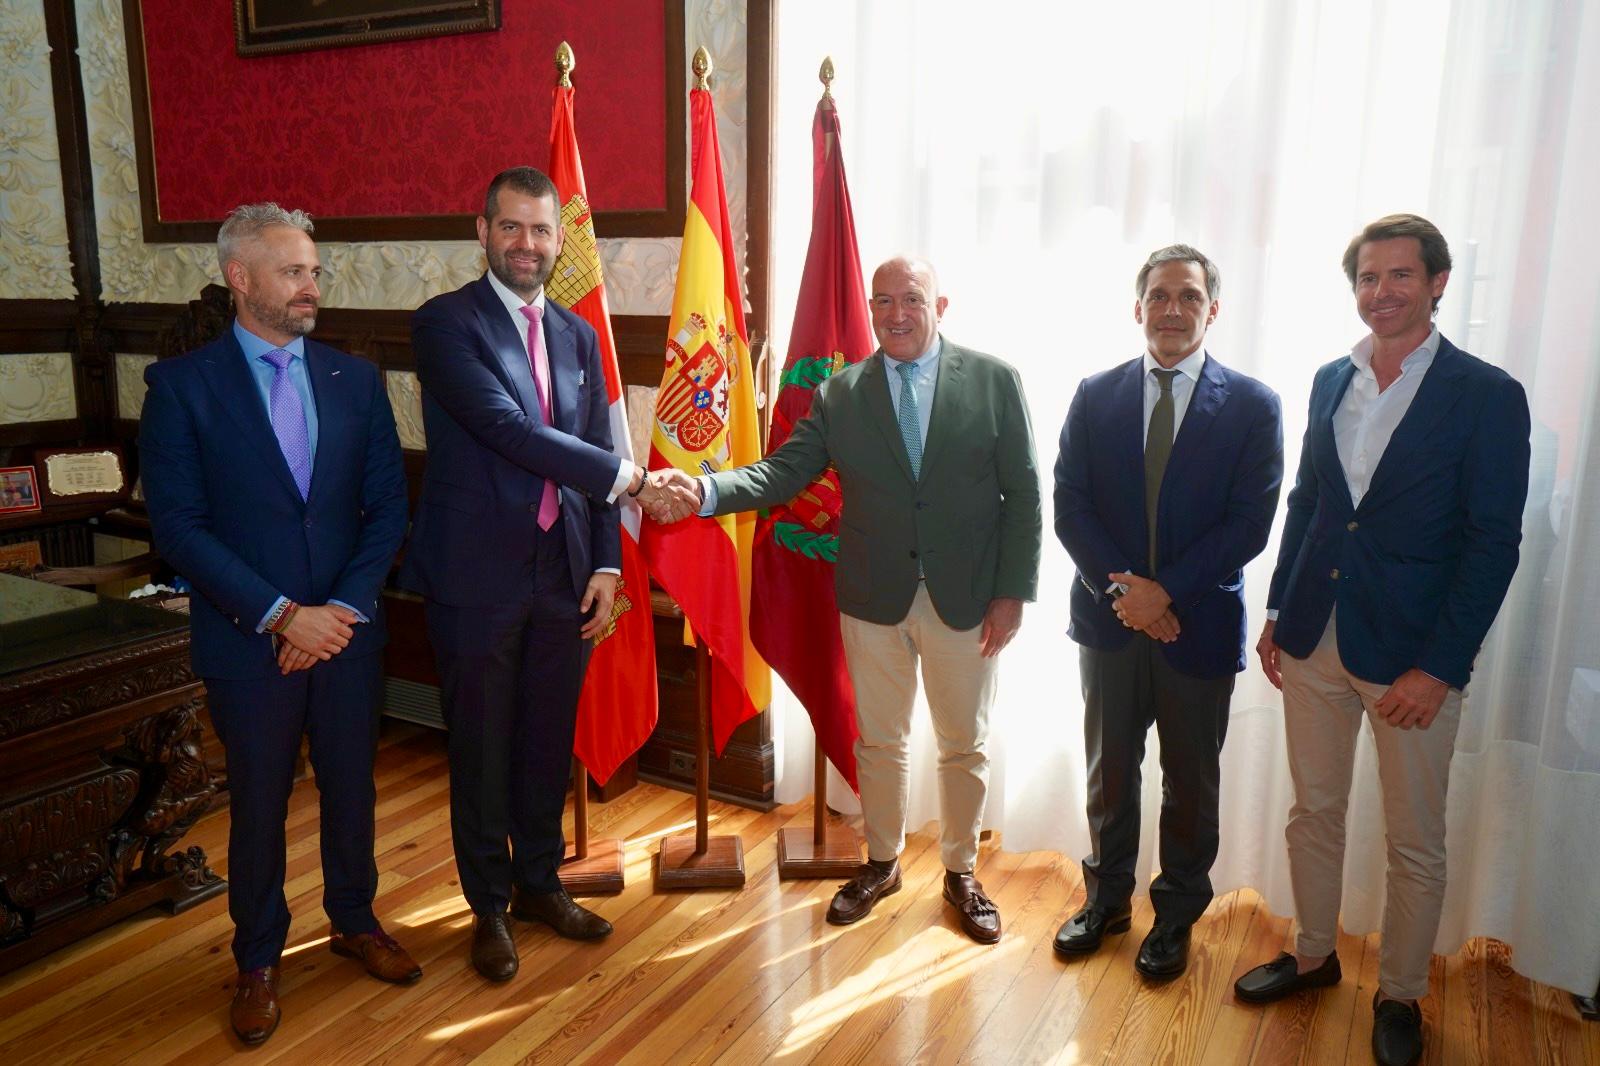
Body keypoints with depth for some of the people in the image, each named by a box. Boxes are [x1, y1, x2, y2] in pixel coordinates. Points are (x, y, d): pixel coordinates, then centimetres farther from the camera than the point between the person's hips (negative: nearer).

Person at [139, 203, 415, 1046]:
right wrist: (281, 614, -17)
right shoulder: (181, 384, -6)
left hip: (346, 629, 3)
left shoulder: (355, 379, 3)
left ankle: (354, 920, 38)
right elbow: (178, 526, -11)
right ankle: (257, 960, 32)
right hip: (247, 639, -2)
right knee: (258, 806, 12)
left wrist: (342, 609, -10)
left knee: (351, 788, 15)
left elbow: (387, 508, 1)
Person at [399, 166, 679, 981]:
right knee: (481, 749, 9)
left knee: (549, 740, 16)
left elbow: (594, 463, 11)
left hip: (563, 571, 5)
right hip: (478, 574, -5)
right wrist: (629, 479, -20)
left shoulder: (577, 336, 11)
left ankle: (539, 883, 36)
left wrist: (606, 564, 3)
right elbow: (508, 429, -20)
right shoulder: (445, 323, -7)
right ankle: (489, 906, 28)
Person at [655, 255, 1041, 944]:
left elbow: (1023, 493, -4)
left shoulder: (994, 381, -4)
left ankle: (961, 872, 35)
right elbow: (783, 471, -7)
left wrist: (1013, 592, -8)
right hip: (874, 599, 2)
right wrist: (707, 490, -25)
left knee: (965, 746, 13)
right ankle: (882, 862, 38)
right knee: (878, 741, 16)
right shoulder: (840, 394, 1)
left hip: (967, 600, -1)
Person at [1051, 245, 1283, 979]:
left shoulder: (1252, 406, -5)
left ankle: (1176, 915, 33)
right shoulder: (1096, 396, 1)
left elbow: (1248, 525, -11)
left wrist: (1166, 591, -18)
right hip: (1110, 618, 2)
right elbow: (1070, 507, -3)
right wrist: (1121, 589, -15)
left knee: (1190, 782, 13)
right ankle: (1107, 899, 36)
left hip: (1200, 623, -1)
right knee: (1108, 771, 16)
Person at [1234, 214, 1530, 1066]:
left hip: (1411, 655, -4)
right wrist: (1277, 613, 9)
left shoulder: (1487, 396, -9)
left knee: (1415, 844, 10)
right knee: (1313, 812, 17)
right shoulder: (1330, 381, 7)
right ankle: (1313, 955, 37)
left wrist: (1439, 668, -16)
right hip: (1314, 642, 5)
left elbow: (1492, 544, -11)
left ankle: (1399, 994, 31)